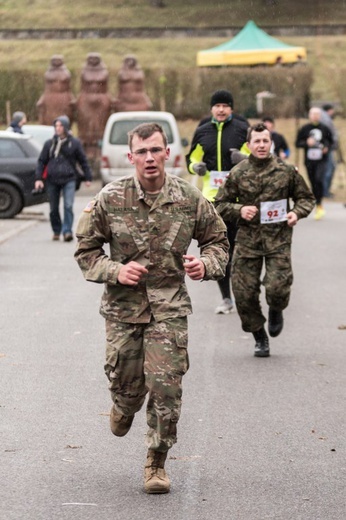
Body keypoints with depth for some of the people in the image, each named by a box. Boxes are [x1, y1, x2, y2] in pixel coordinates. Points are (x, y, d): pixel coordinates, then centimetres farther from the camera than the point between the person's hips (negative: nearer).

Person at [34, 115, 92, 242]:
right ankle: (56, 231, 21)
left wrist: (87, 177, 7)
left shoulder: (74, 143, 3)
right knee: (53, 208, 7)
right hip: (52, 180, 2)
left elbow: (83, 160, 8)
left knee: (68, 206, -16)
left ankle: (67, 231, -16)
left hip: (69, 179, -2)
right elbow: (41, 161, 7)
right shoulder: (49, 143, 6)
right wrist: (38, 178, -2)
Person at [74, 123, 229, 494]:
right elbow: (86, 249, 3)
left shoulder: (189, 198, -3)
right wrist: (115, 271, -15)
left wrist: (206, 264, -11)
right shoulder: (110, 199, -6)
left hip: (169, 307, 0)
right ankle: (123, 408, 48)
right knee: (126, 383, 8)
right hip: (123, 306, 0)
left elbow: (217, 239, 10)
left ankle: (156, 464, 9)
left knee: (166, 387, -7)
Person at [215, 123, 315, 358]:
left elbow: (306, 198, 14)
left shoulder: (286, 170, 2)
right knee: (244, 292, 0)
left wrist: (297, 213, -7)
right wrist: (239, 210, -11)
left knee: (277, 287, -14)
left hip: (278, 239, -1)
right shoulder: (238, 173, 1)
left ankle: (276, 311, 25)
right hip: (248, 239, 1)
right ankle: (260, 337, 21)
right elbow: (220, 205, 8)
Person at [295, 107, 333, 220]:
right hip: (309, 161, 1)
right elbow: (297, 143, 4)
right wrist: (307, 143, -15)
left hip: (321, 161, -1)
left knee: (319, 180, -22)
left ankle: (319, 205, -10)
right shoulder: (304, 129, 2)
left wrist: (327, 147, -5)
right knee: (313, 184, 7)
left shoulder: (325, 129, 3)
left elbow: (331, 141, 16)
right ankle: (318, 208, 20)